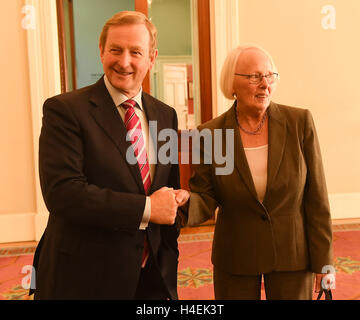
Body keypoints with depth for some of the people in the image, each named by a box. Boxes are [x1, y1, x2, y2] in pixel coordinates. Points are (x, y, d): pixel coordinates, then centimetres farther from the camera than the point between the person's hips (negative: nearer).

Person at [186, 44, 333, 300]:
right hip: (235, 258, 0)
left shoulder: (300, 122, -10)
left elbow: (316, 196, -7)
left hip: (292, 253, 0)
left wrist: (323, 259, -4)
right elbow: (205, 200, -7)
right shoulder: (210, 134, -9)